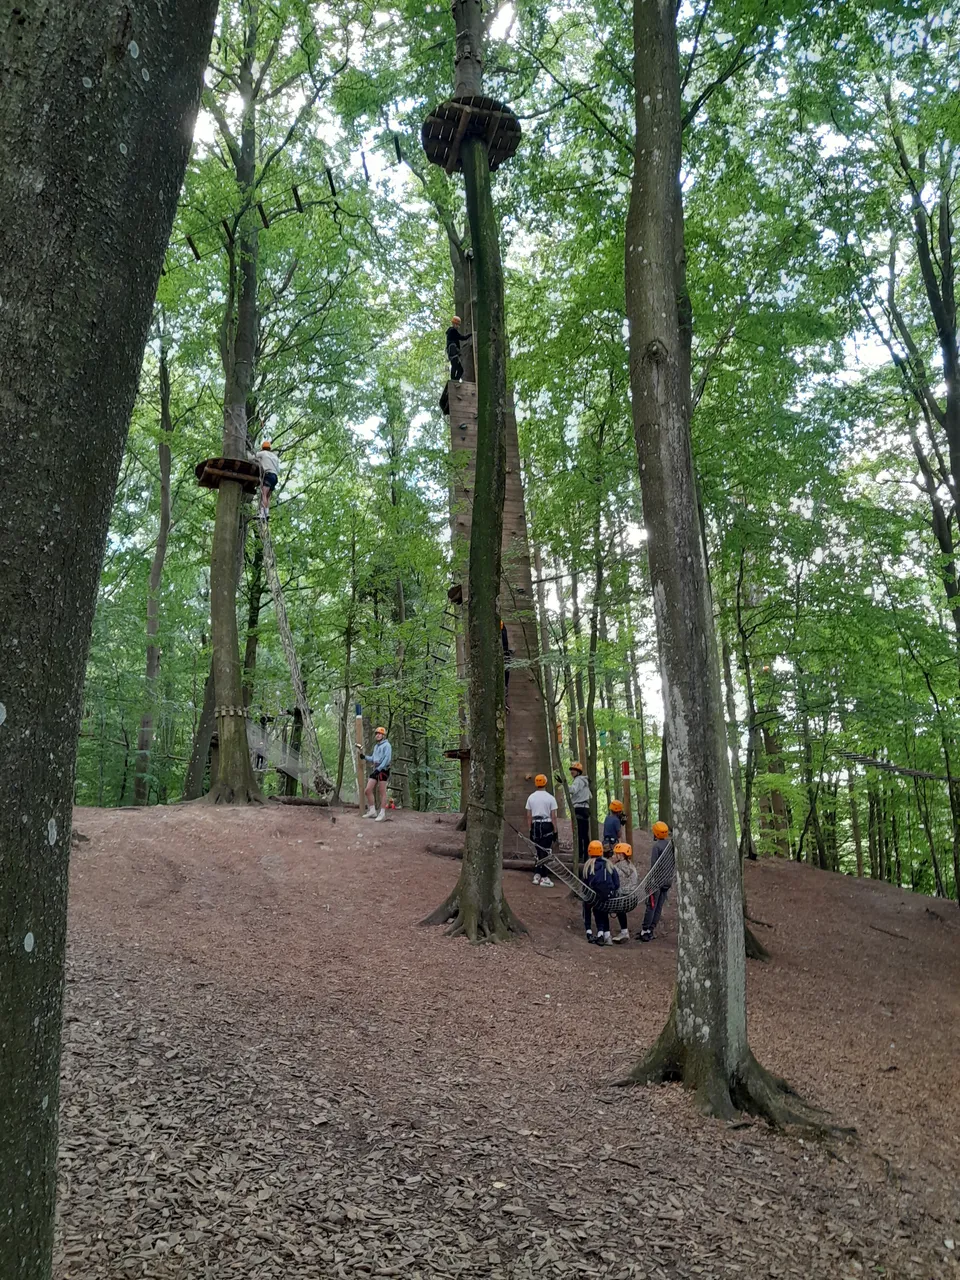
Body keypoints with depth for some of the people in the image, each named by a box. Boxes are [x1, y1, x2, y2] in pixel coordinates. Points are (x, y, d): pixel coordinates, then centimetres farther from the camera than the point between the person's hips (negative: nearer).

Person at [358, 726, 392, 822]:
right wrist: (363, 756, 9)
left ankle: (382, 814, -1)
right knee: (367, 791, 3)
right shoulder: (376, 746, 21)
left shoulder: (386, 745, -6)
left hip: (383, 770, -8)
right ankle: (372, 811, 12)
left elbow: (387, 759, -16)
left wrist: (378, 769, -22)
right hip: (375, 770, 8)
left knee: (382, 792, -4)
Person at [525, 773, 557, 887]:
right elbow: (553, 816, -6)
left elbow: (529, 815, 8)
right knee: (545, 852, -1)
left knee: (539, 851, 15)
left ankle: (536, 875, 15)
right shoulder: (550, 798, -6)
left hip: (535, 825, 4)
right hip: (547, 825, -4)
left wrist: (530, 829, 16)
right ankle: (544, 878, 0)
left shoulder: (531, 797, 5)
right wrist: (555, 831, 1)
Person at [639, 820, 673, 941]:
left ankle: (645, 930, -2)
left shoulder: (657, 846, -14)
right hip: (668, 880, 6)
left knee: (651, 906, -3)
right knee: (659, 906, 10)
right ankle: (651, 930, 14)